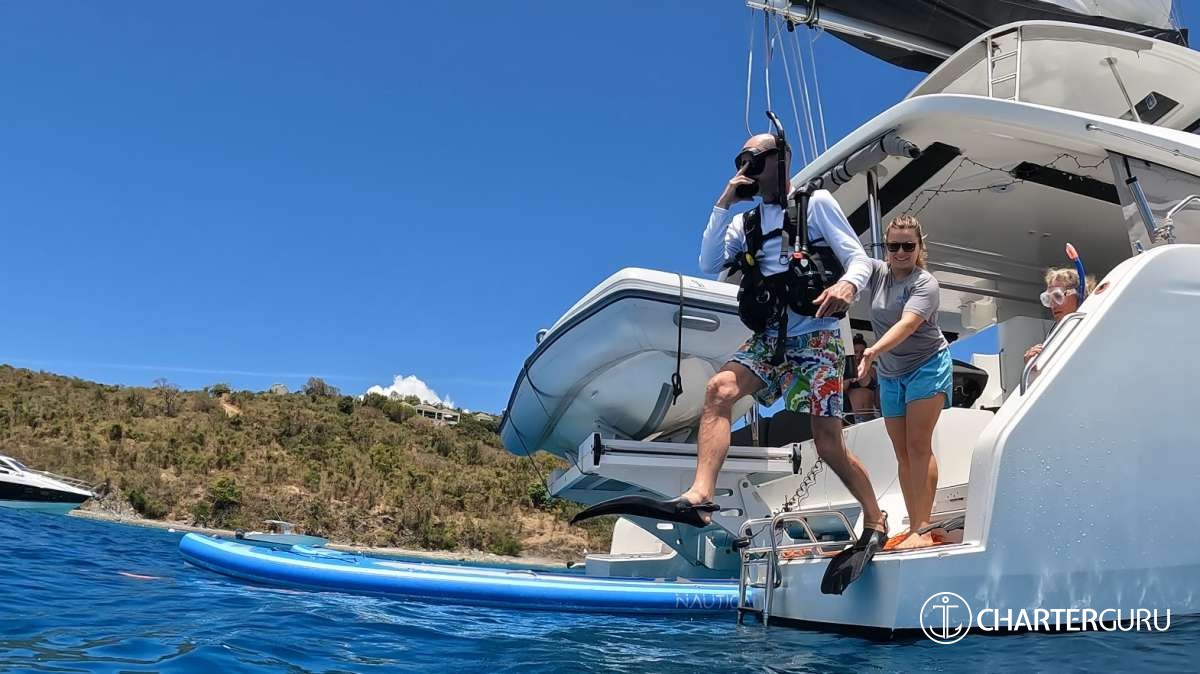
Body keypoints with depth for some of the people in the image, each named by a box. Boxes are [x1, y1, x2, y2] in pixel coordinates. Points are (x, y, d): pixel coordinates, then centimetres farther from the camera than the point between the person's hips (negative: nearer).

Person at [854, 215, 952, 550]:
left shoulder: (925, 283, -15)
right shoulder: (878, 271, 2)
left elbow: (908, 324, -31)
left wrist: (874, 350, -46)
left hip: (928, 365, -6)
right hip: (890, 374, 6)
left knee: (918, 446, -13)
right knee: (903, 453, 6)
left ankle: (922, 531, -12)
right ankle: (915, 529, 11)